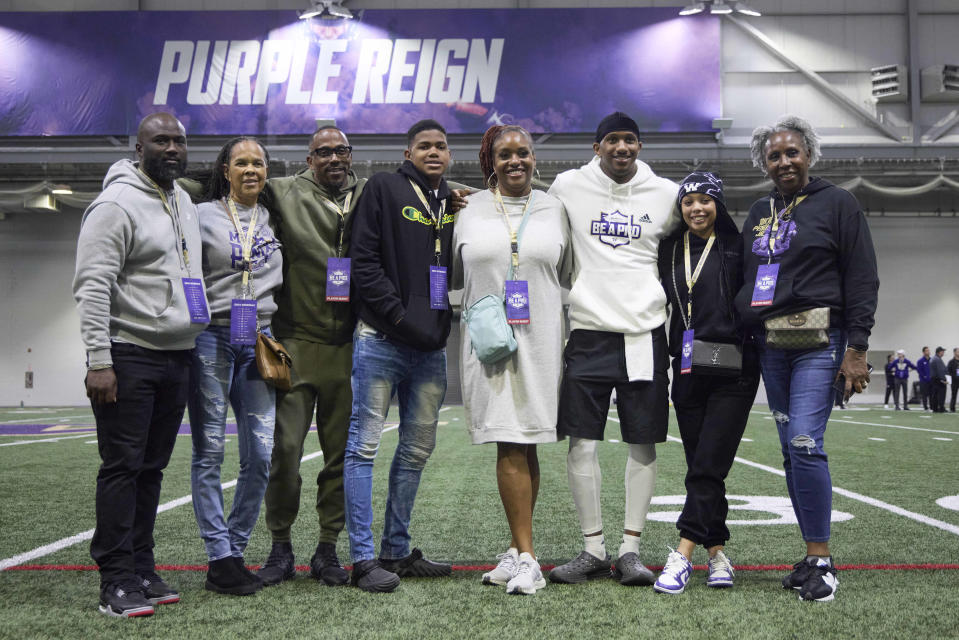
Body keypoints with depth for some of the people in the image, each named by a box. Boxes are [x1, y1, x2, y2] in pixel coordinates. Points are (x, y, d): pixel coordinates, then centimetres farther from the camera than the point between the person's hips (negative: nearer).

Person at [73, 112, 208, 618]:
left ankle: (142, 571, 18)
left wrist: (197, 346, 20)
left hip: (177, 357, 7)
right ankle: (116, 582, 2)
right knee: (123, 466, -5)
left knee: (152, 467, 10)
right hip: (129, 356, -7)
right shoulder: (116, 204, -8)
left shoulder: (185, 204, 17)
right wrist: (98, 360, -21)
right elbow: (92, 287, -14)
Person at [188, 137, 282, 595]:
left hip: (259, 343, 3)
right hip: (211, 339, -3)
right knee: (210, 451, -3)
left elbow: (286, 283, 21)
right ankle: (219, 558, 3)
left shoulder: (275, 221, 14)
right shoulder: (202, 216, 4)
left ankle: (235, 550, 13)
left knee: (260, 454, -1)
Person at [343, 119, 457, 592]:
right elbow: (364, 260, -8)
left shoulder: (455, 203, 15)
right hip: (381, 340, -6)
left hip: (431, 348, 6)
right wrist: (400, 316, -13)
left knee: (417, 450, 10)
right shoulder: (384, 189, 0)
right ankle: (363, 558, 2)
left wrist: (443, 323, 4)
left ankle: (397, 552, 21)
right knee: (364, 445, -4)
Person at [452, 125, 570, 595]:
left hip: (540, 339, 0)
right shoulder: (470, 209, 9)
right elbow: (456, 274, 15)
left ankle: (520, 552, 12)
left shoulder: (553, 210, 10)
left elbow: (566, 275, 15)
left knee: (525, 443, 3)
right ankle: (524, 556, 1)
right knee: (510, 446, -4)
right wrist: (483, 311, 5)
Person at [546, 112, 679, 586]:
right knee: (581, 442, -2)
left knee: (643, 444, 2)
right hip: (587, 331, 0)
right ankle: (593, 549, 11)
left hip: (645, 333, 1)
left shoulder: (666, 194, 6)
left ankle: (630, 550, 12)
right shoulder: (568, 187, 3)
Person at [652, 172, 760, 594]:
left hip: (733, 372, -4)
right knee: (701, 467, 6)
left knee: (708, 465, -9)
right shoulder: (670, 250, 12)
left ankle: (683, 555, -9)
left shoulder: (738, 249, 1)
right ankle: (717, 554, 15)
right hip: (688, 372, 4)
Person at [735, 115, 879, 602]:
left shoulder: (836, 203, 2)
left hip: (819, 344, -6)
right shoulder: (758, 213, 17)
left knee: (805, 443, -16)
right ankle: (813, 557, 14)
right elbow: (745, 279, 21)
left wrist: (856, 349, -10)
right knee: (792, 452, 6)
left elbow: (862, 279, -3)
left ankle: (821, 560, -6)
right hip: (770, 347, 6)